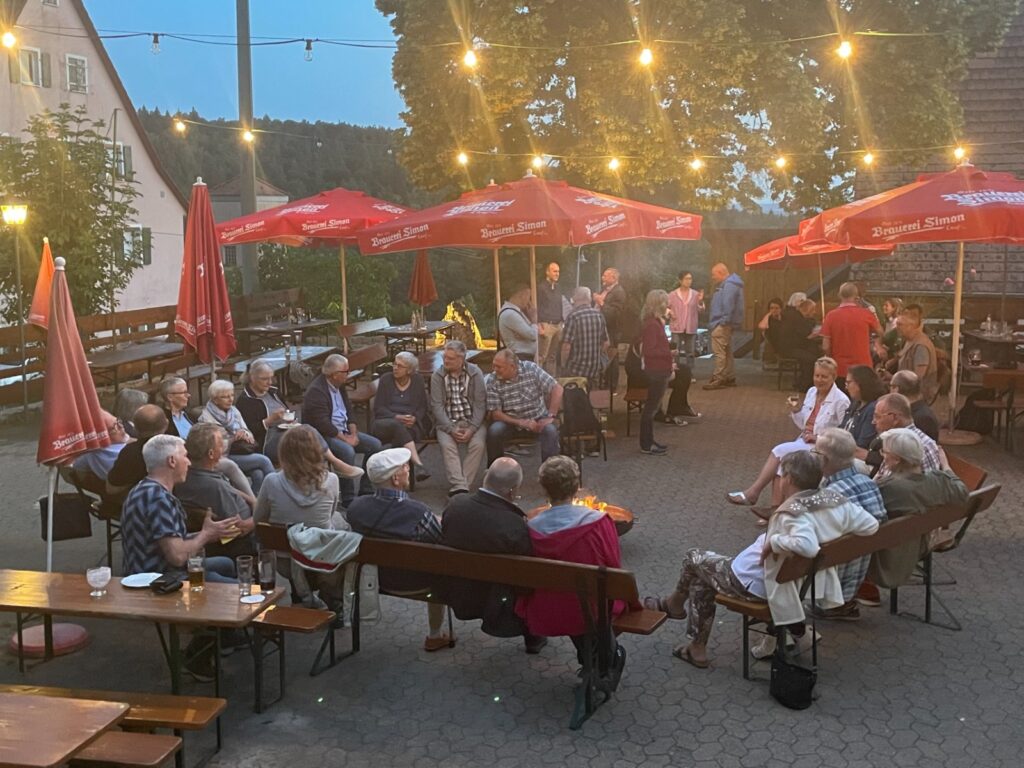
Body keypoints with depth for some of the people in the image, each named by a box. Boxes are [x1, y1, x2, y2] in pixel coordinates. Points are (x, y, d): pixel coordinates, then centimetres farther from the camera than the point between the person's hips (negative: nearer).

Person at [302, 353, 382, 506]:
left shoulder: (339, 386, 10)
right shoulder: (316, 391, -20)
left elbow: (348, 411, 16)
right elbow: (323, 424, -25)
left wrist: (354, 433, 0)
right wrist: (345, 438, -21)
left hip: (343, 431, 10)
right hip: (323, 435, -10)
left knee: (375, 444, -1)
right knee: (347, 451, -35)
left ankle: (365, 491, 3)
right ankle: (348, 498, -24)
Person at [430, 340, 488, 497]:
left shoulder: (475, 373, 0)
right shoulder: (437, 376, 1)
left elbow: (480, 404, -3)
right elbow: (436, 406, -4)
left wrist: (472, 429, -17)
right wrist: (451, 429, -17)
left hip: (472, 421, 0)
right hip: (447, 422, 0)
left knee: (478, 444, -28)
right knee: (447, 445, -30)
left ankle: (459, 486, -25)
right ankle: (459, 487, -36)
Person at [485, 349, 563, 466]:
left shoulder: (531, 369, -14)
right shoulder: (493, 381, -12)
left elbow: (557, 389, -13)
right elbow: (495, 413, -12)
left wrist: (550, 417, -19)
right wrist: (520, 422, -24)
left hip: (538, 419, -1)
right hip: (511, 422, 1)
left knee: (550, 430, -31)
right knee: (494, 431, -28)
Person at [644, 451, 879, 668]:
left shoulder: (792, 513, -31)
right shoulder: (836, 500, -8)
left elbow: (806, 545, -47)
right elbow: (871, 526, -4)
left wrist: (773, 541, -31)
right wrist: (833, 534, 6)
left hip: (757, 584, -9)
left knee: (694, 559, 14)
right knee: (702, 578, 26)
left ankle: (676, 602, 43)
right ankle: (697, 648, 29)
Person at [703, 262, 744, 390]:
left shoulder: (729, 285, -16)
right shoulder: (727, 284, 19)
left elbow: (728, 305, -24)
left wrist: (724, 321, -22)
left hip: (722, 325, -11)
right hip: (722, 324, 11)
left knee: (719, 352, -11)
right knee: (727, 352, 15)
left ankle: (718, 379, -12)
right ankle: (730, 378, 22)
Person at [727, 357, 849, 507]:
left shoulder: (841, 401, -10)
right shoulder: (811, 392, 11)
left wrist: (818, 437, -17)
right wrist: (795, 411, 0)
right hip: (805, 442, 6)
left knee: (781, 451, -24)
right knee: (782, 462, -23)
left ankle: (753, 492, -17)